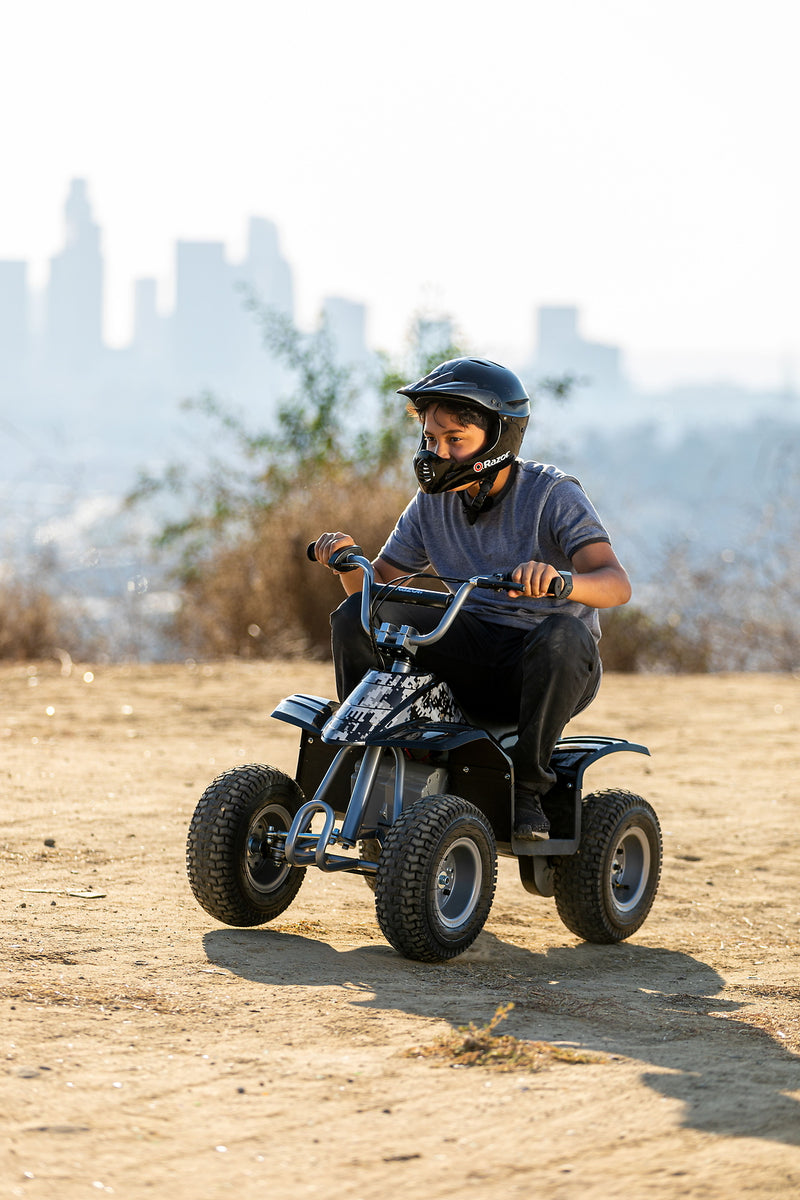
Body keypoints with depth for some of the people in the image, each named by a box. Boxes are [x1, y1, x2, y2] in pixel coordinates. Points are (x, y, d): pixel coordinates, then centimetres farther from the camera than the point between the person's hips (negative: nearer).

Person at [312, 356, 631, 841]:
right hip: (469, 655, 4)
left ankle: (529, 789, -24)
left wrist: (557, 579, -47)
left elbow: (617, 584, -25)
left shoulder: (552, 494, -12)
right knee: (356, 616, -14)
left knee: (562, 636, -40)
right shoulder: (433, 505, 6)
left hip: (536, 666, -4)